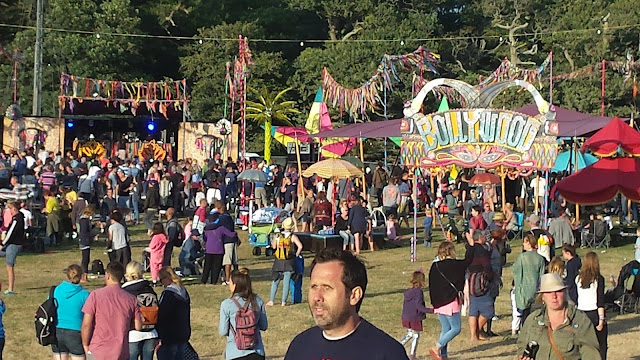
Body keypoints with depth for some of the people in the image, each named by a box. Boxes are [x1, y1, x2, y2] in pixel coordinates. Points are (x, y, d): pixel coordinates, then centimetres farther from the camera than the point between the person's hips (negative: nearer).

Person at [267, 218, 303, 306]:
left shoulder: (277, 236, -1)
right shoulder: (293, 237, -7)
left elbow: (273, 247, 10)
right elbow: (300, 246, -18)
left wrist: (272, 240, 28)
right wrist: (296, 255, -2)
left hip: (278, 261, 2)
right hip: (289, 262, -2)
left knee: (275, 281, 12)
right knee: (286, 281, 2)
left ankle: (271, 301, 11)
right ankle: (284, 302, 1)